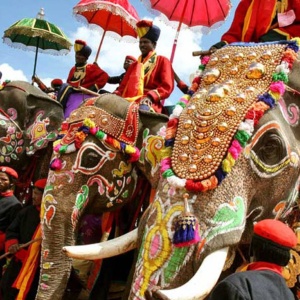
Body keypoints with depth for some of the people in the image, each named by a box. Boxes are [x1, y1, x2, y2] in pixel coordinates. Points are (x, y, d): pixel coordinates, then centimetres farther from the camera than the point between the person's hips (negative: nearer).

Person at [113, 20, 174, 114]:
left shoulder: (163, 61, 14)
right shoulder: (134, 65, 32)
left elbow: (167, 87, 0)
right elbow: (124, 85, 24)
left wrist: (150, 96, -18)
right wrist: (115, 95, 0)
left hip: (149, 103, -5)